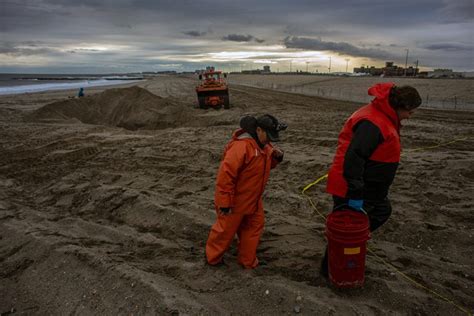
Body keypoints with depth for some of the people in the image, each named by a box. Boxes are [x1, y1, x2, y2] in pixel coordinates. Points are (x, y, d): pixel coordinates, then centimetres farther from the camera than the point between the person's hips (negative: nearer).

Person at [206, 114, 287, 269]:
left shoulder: (263, 144, 1)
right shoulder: (241, 146, -29)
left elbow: (266, 164, 17)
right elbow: (225, 174, -30)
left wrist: (276, 156, -7)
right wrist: (225, 202, -26)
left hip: (252, 199, 8)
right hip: (235, 201, -8)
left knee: (254, 226, 16)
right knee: (226, 229, 10)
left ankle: (247, 260, 33)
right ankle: (212, 257, 33)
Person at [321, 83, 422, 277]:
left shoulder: (384, 117, 11)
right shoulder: (372, 123, -25)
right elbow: (353, 158, -31)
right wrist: (356, 194, -28)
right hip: (349, 190, -10)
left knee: (382, 211, 24)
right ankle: (329, 268, 20)